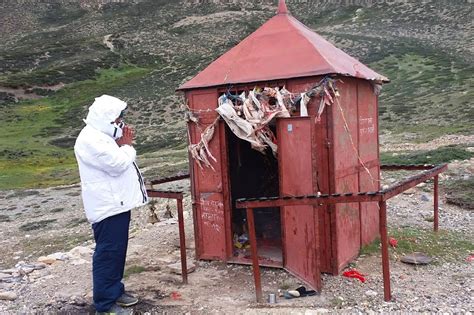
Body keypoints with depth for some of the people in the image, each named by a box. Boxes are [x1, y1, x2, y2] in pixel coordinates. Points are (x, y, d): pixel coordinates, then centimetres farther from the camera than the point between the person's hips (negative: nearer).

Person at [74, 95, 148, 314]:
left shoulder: (102, 135, 15)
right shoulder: (91, 140, -18)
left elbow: (119, 160, 19)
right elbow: (117, 164, -24)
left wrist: (124, 145, 0)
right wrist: (127, 145, -7)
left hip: (118, 203, 11)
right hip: (107, 207, -10)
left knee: (117, 251, 18)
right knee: (108, 253, -3)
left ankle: (115, 291, 30)